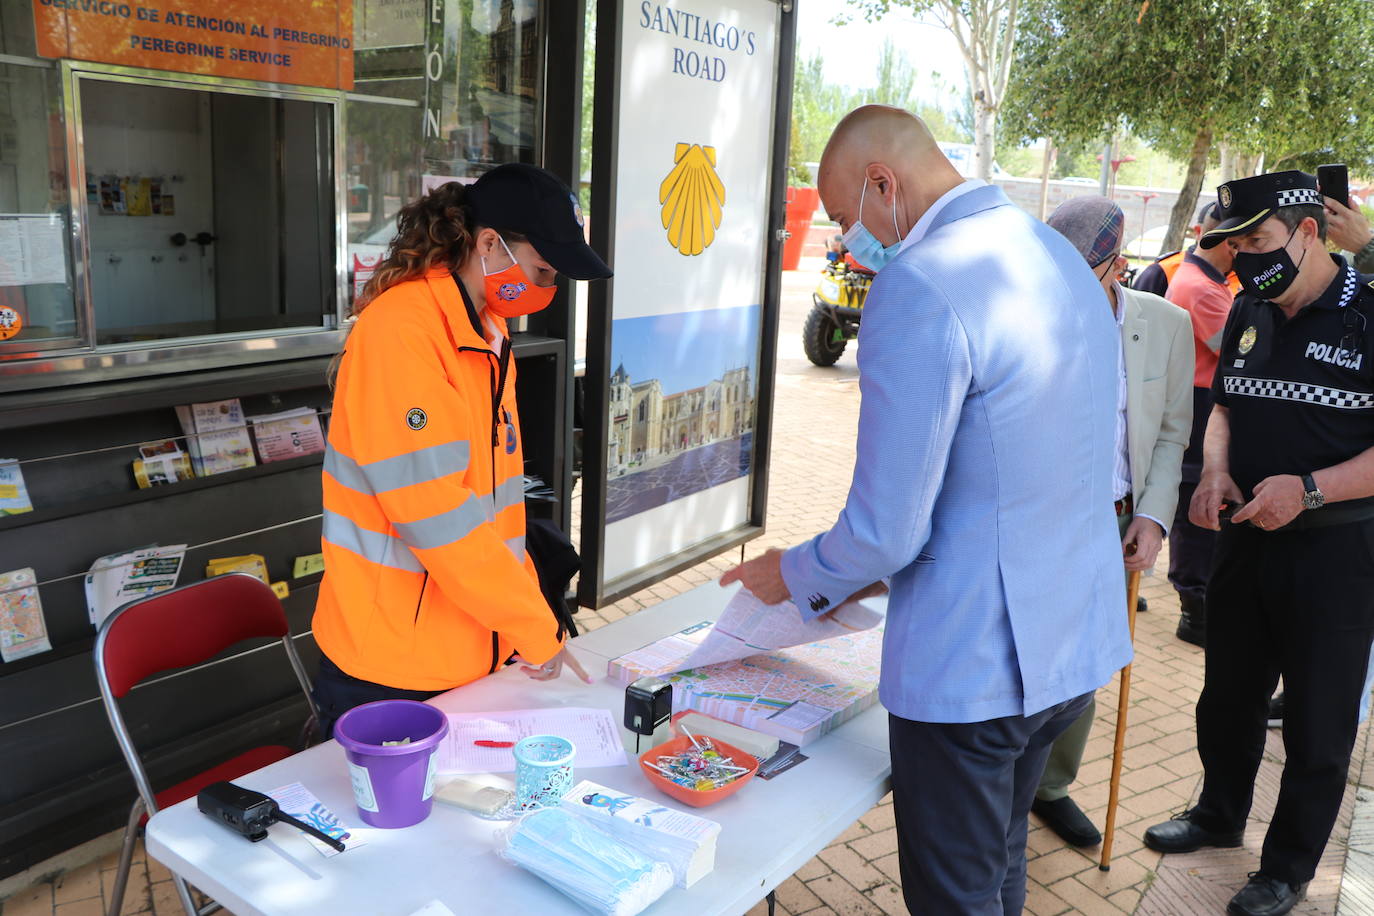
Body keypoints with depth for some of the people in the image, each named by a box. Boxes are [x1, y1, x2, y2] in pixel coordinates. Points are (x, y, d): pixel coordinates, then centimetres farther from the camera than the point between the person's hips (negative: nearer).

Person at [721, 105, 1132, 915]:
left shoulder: (916, 287, -22)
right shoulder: (1064, 258, 7)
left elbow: (887, 530, -22)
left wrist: (794, 575, 0)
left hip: (970, 663, -9)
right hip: (1076, 642, 9)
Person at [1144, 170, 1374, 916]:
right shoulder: (1249, 313, 5)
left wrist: (1310, 489, -26)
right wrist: (1214, 470, -2)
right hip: (1246, 539, 6)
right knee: (1228, 695, 20)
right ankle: (1219, 814, 42)